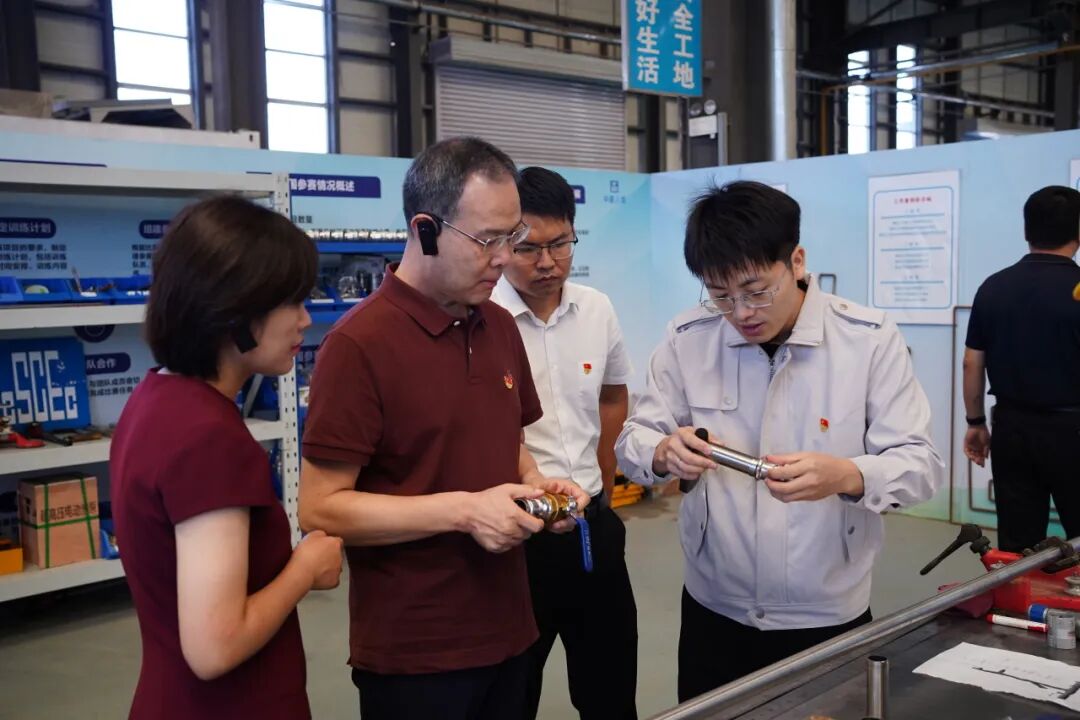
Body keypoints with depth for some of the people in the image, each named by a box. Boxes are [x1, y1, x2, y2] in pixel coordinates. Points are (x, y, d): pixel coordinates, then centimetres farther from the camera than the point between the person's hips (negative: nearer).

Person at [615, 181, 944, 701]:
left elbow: (921, 462, -11)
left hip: (829, 616, -1)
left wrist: (847, 476, -32)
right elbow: (633, 441, -1)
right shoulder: (687, 339, -6)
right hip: (713, 610, 2)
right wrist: (664, 453, -25)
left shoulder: (871, 339, -11)